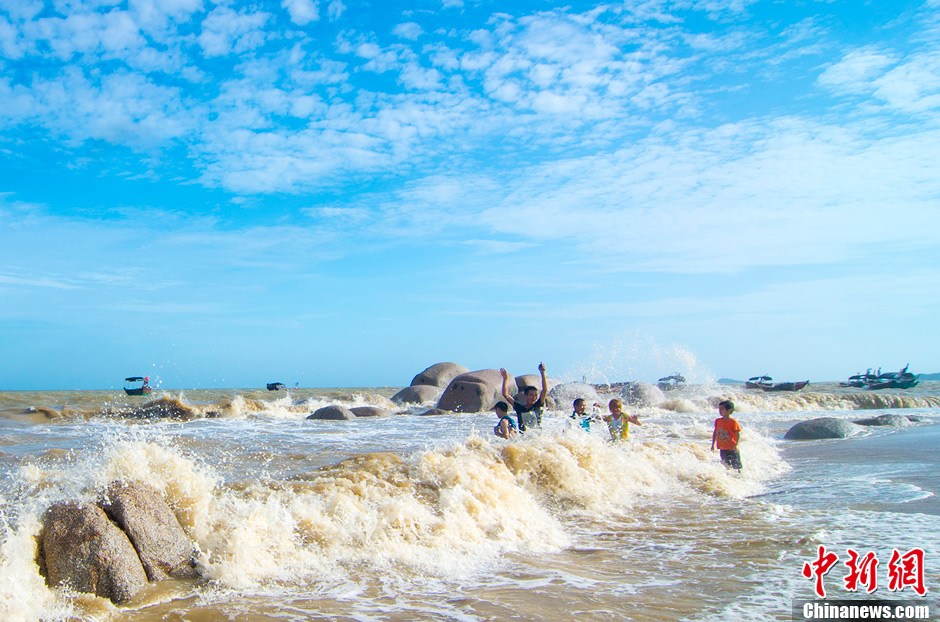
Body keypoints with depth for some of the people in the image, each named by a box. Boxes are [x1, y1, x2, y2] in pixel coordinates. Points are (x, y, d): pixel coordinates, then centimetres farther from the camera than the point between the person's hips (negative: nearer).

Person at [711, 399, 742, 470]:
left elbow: (738, 434, -11)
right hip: (722, 448, 5)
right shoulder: (718, 421, 5)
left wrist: (736, 445, -18)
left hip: (732, 448, -5)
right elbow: (715, 433, 14)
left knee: (736, 466, 1)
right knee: (726, 464, 14)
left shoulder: (733, 421, -12)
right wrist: (713, 444, 13)